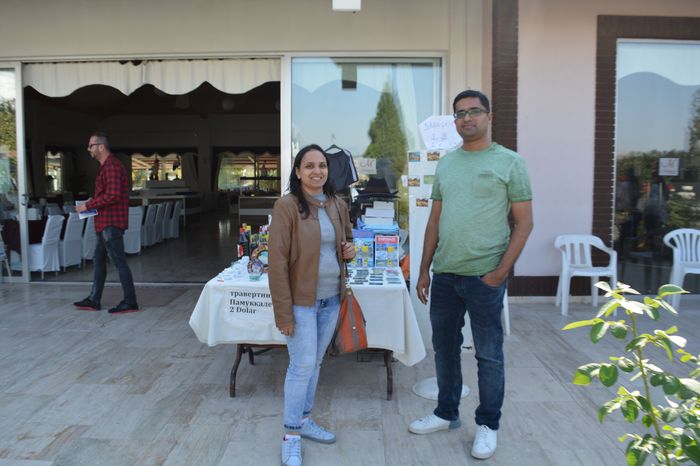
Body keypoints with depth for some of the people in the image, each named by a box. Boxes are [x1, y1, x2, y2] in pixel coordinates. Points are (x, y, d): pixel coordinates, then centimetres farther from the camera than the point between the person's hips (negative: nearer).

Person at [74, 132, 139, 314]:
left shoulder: (111, 166, -15)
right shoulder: (106, 165, 18)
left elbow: (112, 195, -24)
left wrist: (88, 205, -16)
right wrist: (93, 201, 11)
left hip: (111, 223, -11)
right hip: (106, 222, 11)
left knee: (119, 262, -6)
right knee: (99, 259, 16)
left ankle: (130, 302, 0)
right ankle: (94, 300, 25)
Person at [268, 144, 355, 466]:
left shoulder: (338, 206, 6)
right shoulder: (286, 206, -13)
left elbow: (346, 240, 23)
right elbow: (277, 261, -15)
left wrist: (350, 250, -3)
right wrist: (283, 311, -18)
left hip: (331, 299, 6)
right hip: (302, 301, -6)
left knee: (315, 362, 16)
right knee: (302, 365, -2)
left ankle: (304, 420, 33)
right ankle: (291, 437, 13)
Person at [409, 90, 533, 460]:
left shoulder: (509, 162, -3)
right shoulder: (445, 164, 11)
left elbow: (524, 223, -5)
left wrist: (500, 272, -13)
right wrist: (424, 270, 10)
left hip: (484, 275, -5)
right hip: (444, 274, 5)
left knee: (488, 355, 6)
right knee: (444, 347, 16)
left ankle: (487, 425, 24)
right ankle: (446, 413, 34)